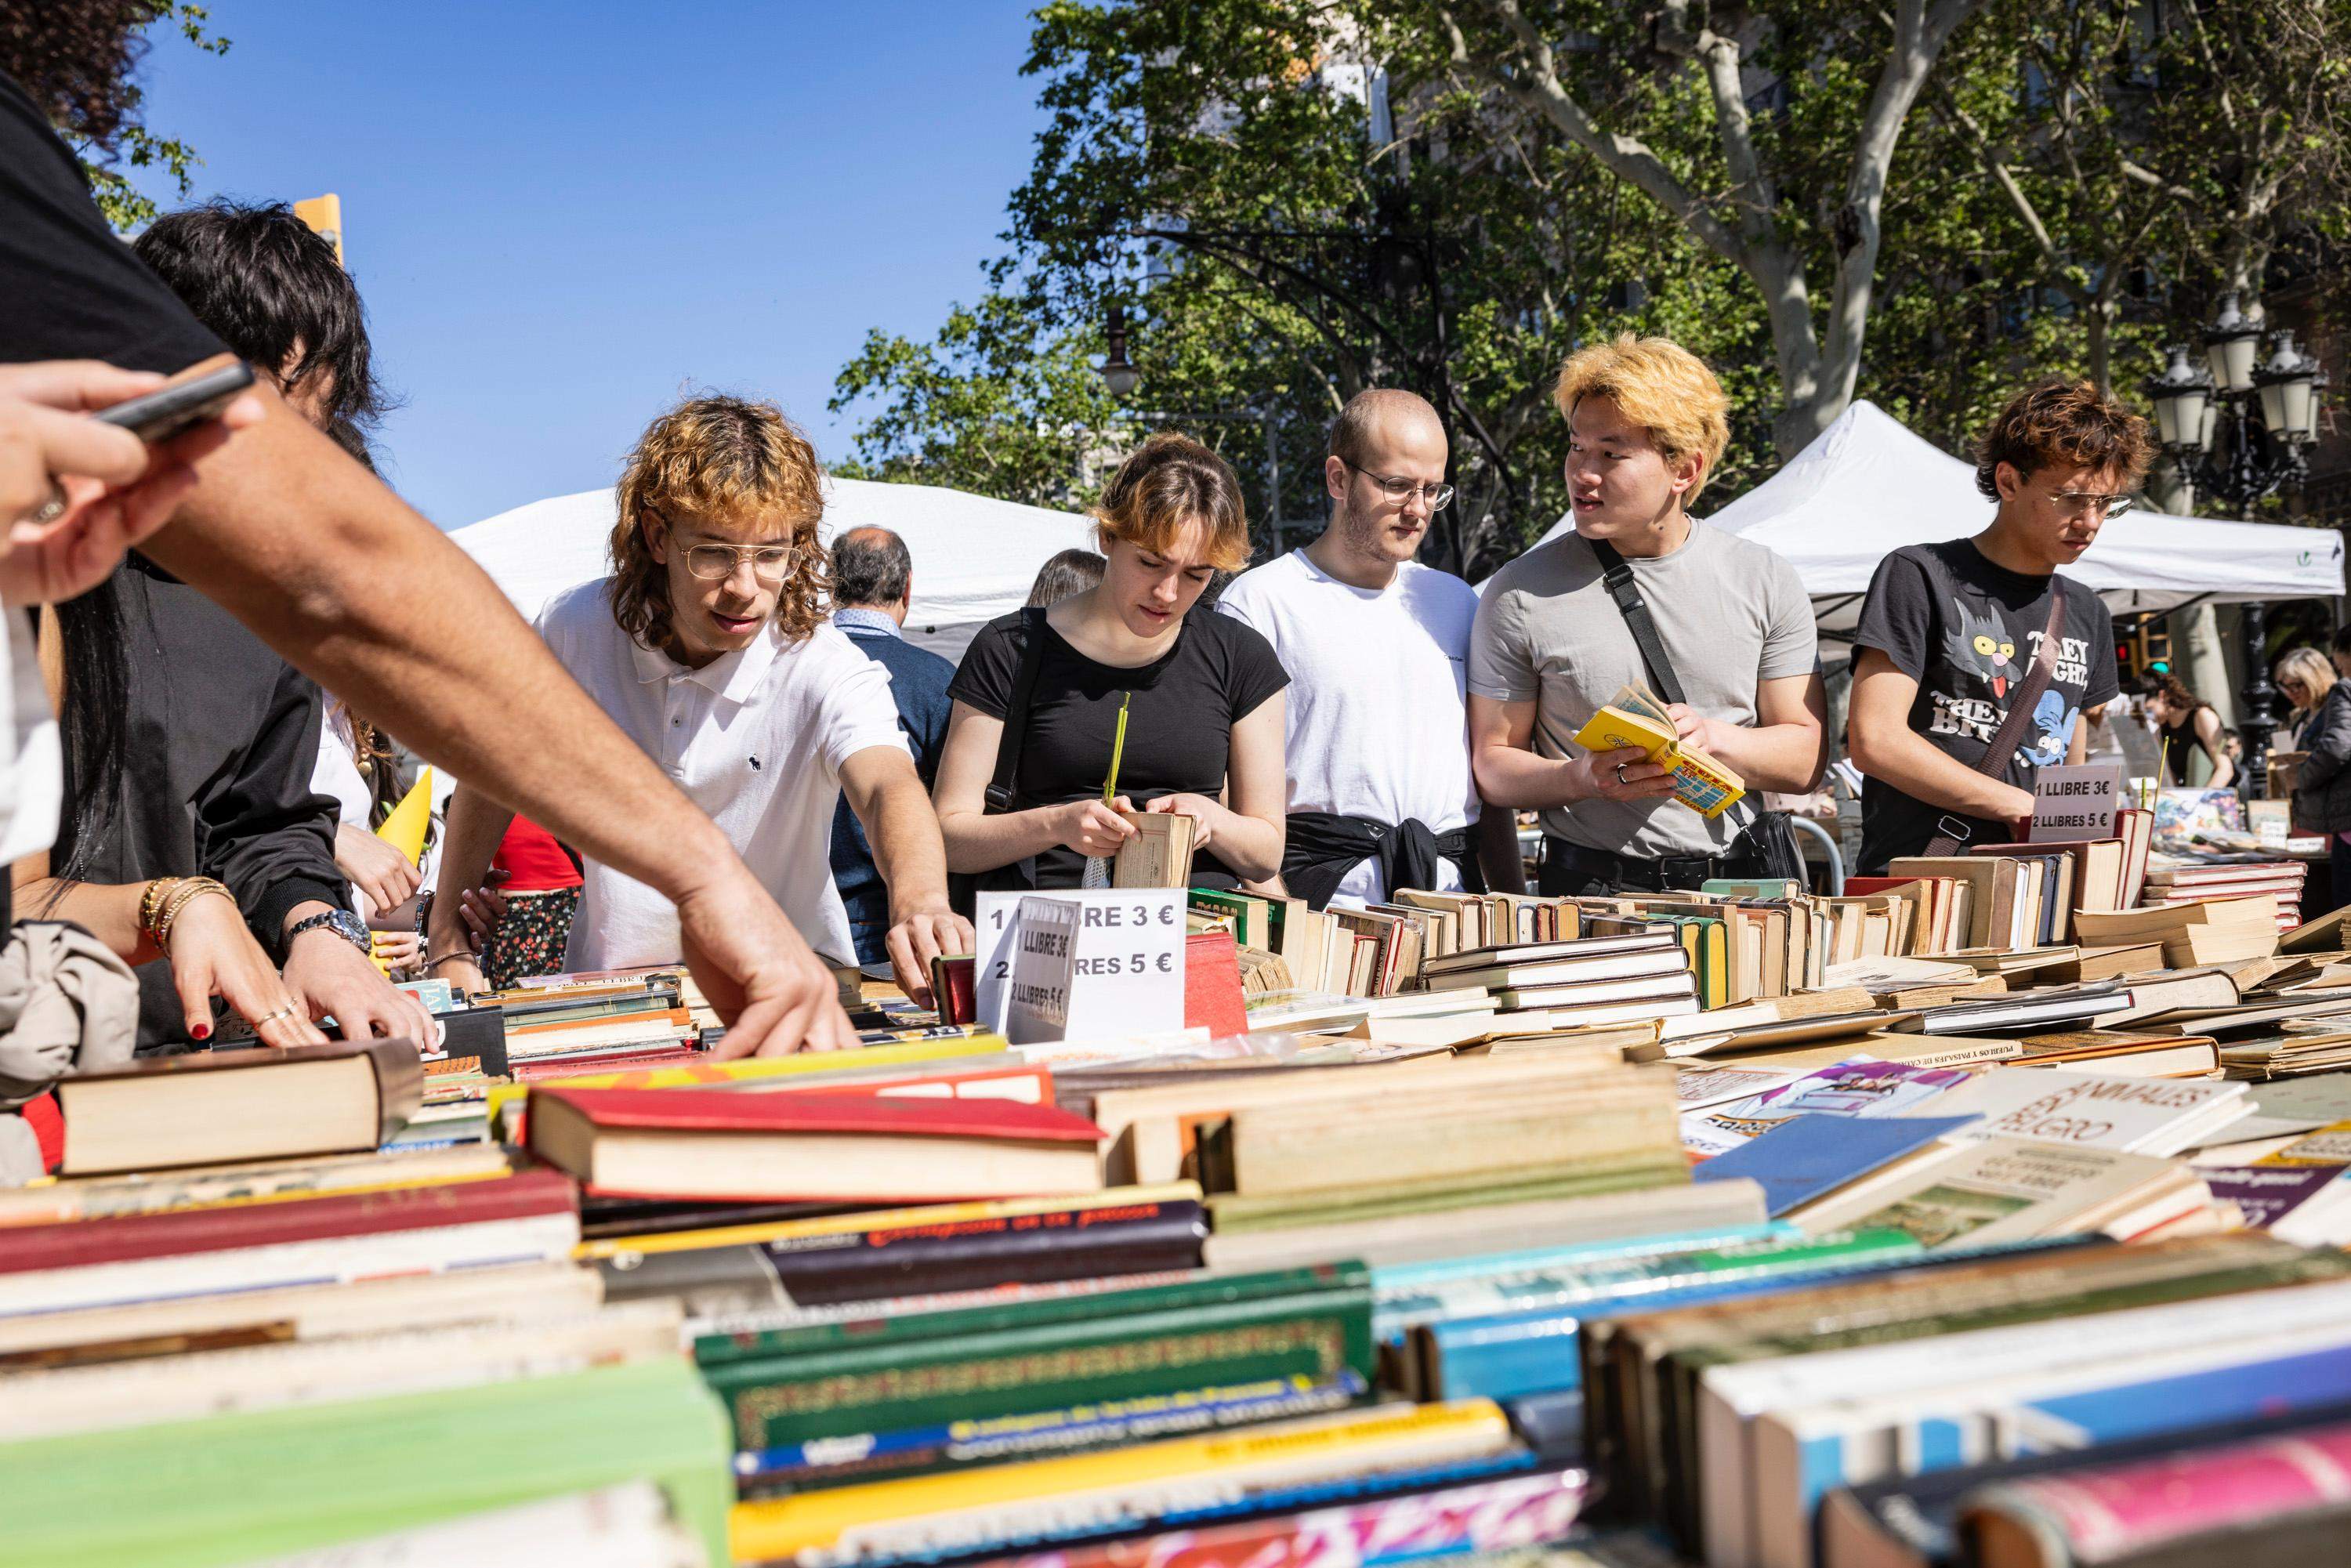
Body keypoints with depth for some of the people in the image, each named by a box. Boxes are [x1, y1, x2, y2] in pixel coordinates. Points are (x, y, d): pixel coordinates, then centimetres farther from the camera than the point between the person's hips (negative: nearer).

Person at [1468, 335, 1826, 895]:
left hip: (1735, 889, 3)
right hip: (1588, 890, -2)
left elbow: (1807, 759, 8)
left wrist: (1713, 737, -11)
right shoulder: (1520, 593, 0)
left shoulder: (1766, 582, 7)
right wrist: (1585, 779, -16)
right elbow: (1492, 764, 3)